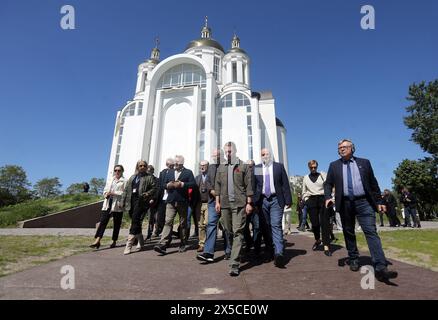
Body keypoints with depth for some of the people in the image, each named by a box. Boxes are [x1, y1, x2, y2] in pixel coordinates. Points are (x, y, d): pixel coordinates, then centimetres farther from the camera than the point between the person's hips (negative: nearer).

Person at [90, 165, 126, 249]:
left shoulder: (124, 181, 1)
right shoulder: (110, 180, 20)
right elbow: (105, 190, 19)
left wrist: (113, 193, -18)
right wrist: (106, 194, -3)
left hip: (117, 204, -4)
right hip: (108, 203, 5)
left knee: (117, 223, 3)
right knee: (103, 221, -5)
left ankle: (114, 241, 14)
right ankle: (97, 240, -7)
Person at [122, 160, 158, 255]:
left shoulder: (149, 177, 7)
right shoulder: (132, 177, 22)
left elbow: (155, 188, -2)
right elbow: (126, 190, 18)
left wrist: (147, 194, -17)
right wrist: (123, 201, 11)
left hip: (141, 201, -6)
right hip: (131, 201, 6)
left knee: (135, 221, -14)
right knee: (135, 222, 11)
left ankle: (129, 245, -12)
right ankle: (141, 242, 27)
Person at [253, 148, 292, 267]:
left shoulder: (279, 166, 6)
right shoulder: (256, 168, 7)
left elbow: (285, 184, 3)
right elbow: (253, 185, 5)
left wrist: (288, 200, -2)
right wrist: (253, 201, -1)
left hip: (276, 200, -2)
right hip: (262, 200, 2)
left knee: (276, 225, -10)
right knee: (265, 226, 8)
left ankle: (279, 254, -10)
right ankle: (270, 251, 22)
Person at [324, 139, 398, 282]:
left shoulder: (364, 162, 9)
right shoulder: (334, 165, 9)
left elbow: (373, 183, 11)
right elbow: (328, 184, 7)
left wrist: (378, 201, 7)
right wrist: (328, 197, -10)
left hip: (363, 202, -1)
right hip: (345, 203, 1)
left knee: (371, 232, -10)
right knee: (348, 233, 10)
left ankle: (380, 268, -11)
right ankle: (353, 260, 25)